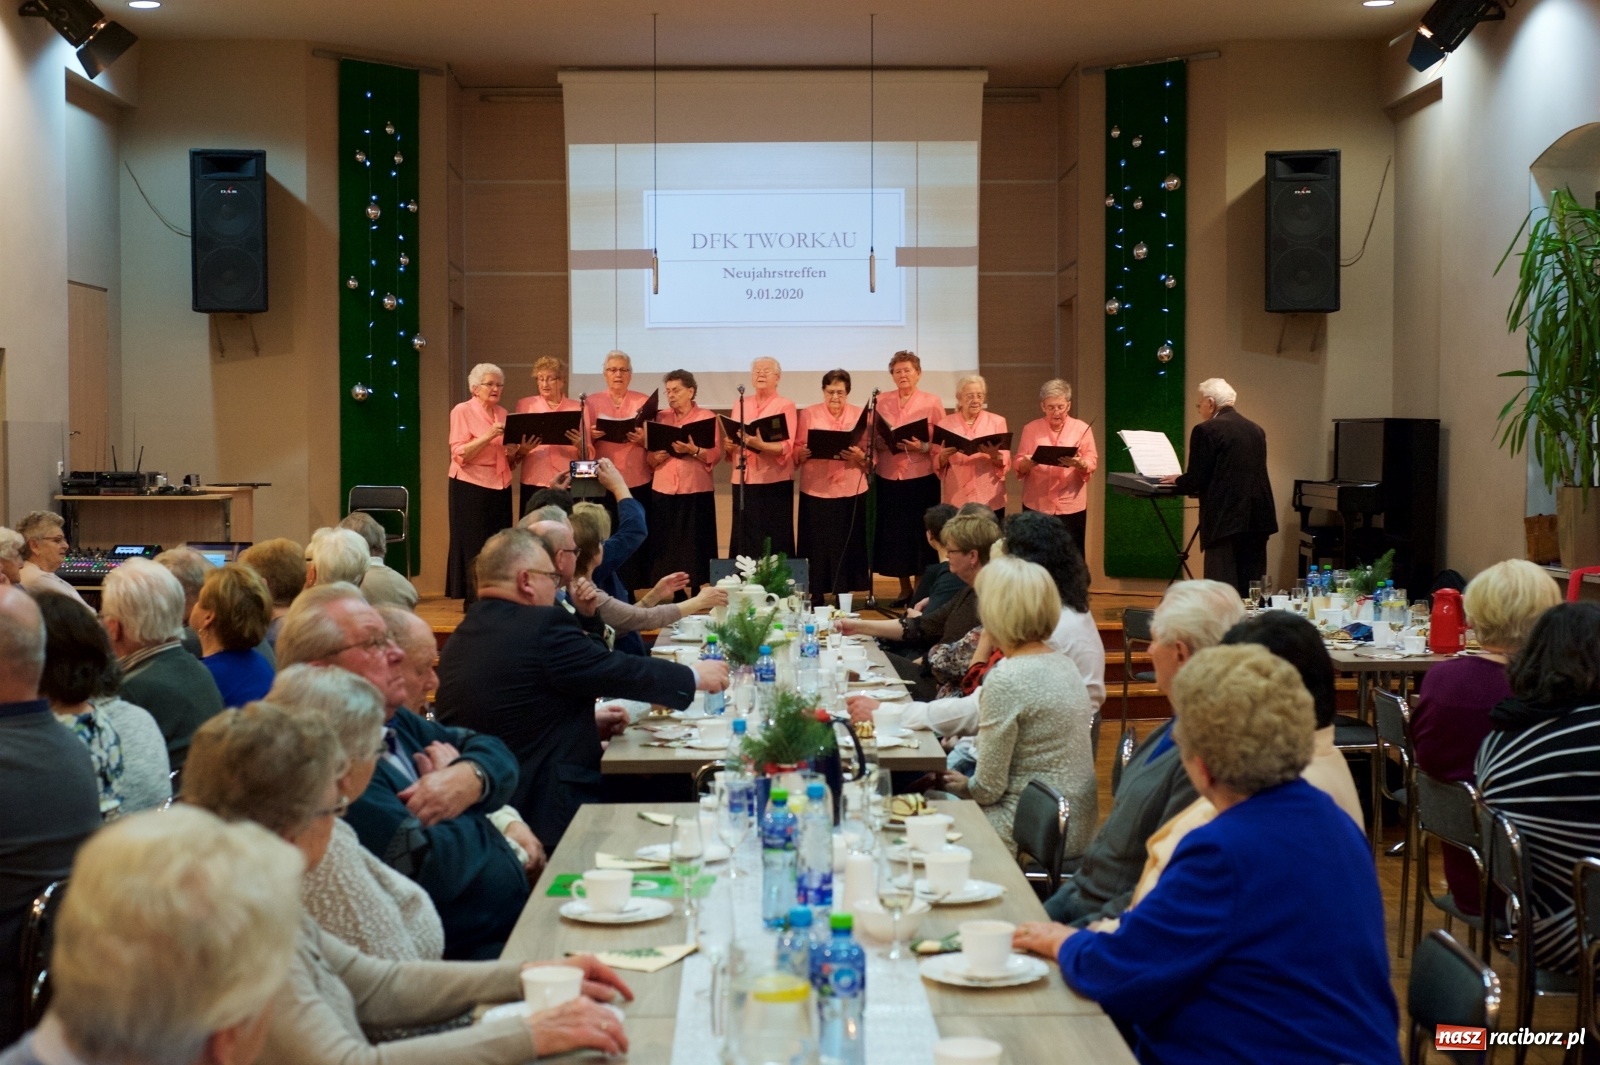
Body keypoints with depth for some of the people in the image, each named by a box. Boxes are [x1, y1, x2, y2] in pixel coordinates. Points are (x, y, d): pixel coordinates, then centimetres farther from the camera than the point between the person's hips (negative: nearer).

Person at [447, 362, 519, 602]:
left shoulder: (503, 413, 14)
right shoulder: (462, 411, -3)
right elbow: (459, 455, -13)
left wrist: (518, 452, -2)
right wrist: (488, 436, -22)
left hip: (500, 489, 5)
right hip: (471, 488, -5)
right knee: (474, 548, -3)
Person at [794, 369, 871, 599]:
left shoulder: (861, 415, 7)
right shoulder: (808, 414, 6)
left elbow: (871, 452, 5)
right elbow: (796, 449, 5)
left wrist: (860, 456, -16)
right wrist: (802, 454, -17)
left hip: (850, 491, 1)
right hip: (816, 490, -1)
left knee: (847, 545, 1)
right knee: (817, 545, 0)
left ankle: (843, 595, 10)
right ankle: (816, 595, 9)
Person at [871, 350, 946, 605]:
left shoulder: (932, 402, 0)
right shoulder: (881, 401, 8)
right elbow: (872, 439, 11)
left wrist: (922, 447, -17)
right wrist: (883, 442, -10)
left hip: (921, 478, -3)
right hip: (888, 478, 3)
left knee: (920, 534, 0)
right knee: (893, 534, 5)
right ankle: (904, 589, 18)